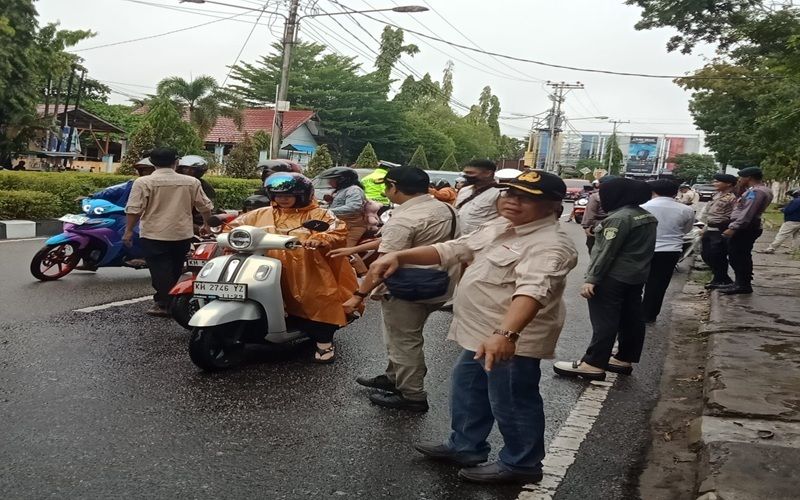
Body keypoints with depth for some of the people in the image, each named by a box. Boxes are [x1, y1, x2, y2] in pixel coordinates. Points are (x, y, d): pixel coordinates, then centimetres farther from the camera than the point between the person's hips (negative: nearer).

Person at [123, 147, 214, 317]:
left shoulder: (143, 182, -8)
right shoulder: (191, 182, 2)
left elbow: (134, 210, -11)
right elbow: (205, 206, 6)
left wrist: (128, 231, -2)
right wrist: (206, 224, 21)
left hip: (154, 235, -4)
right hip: (183, 234, 4)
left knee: (160, 270, 1)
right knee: (175, 270, 17)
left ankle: (164, 304, 0)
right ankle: (170, 299, 27)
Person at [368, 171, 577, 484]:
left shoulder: (549, 245, -24)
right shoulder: (499, 228, 7)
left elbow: (532, 291, -40)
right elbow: (452, 250, 9)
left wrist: (506, 333, -56)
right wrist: (400, 256, -3)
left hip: (514, 341, -10)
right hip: (480, 334, 10)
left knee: (511, 405, 5)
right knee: (466, 392, 23)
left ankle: (521, 465, 25)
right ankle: (465, 447, 41)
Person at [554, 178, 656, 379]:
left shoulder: (620, 218, -19)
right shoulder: (647, 216, 12)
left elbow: (606, 252, -21)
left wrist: (591, 279, -20)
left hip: (613, 277, -10)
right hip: (637, 276, 10)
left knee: (604, 320, -8)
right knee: (631, 319, 13)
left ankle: (593, 364, -8)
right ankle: (625, 359, 21)